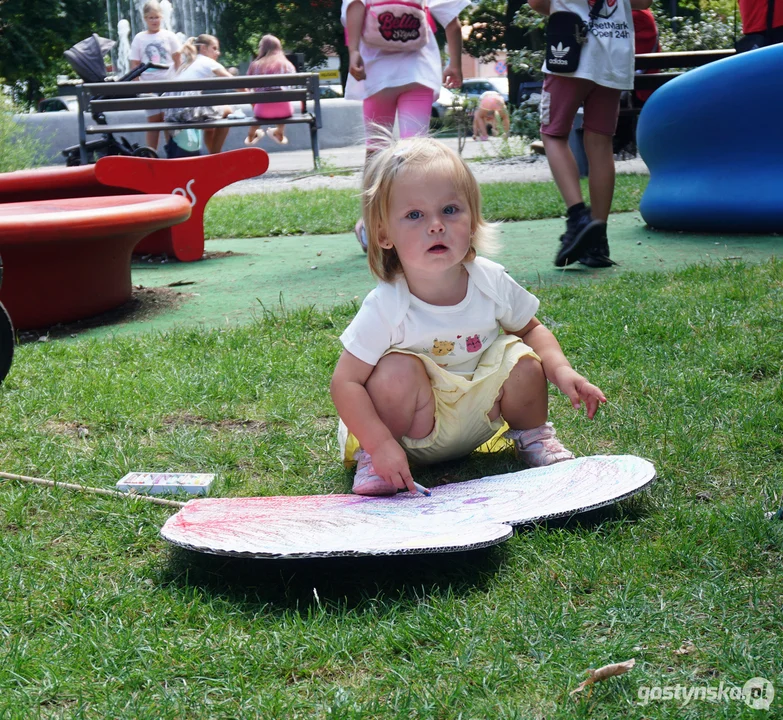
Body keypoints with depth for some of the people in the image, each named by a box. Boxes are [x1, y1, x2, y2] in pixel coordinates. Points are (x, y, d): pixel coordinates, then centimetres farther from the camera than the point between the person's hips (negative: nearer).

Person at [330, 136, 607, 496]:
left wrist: (561, 370, -15)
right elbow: (345, 383, -23)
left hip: (475, 421, 4)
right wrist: (381, 445, -32)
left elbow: (531, 330, 4)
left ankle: (531, 436, 14)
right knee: (399, 370, -31)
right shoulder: (386, 307, -26)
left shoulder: (491, 282, -14)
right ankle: (372, 458, -6)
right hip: (414, 428, -3)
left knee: (522, 360, -17)